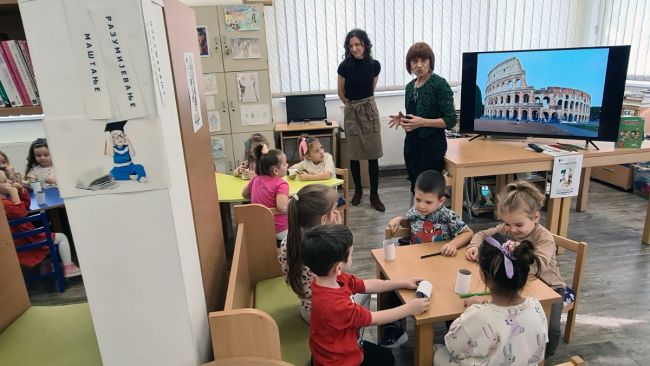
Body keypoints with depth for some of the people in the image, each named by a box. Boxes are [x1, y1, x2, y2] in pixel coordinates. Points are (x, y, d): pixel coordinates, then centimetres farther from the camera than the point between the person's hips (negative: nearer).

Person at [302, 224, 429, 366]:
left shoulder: (335, 279, -14)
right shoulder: (333, 304, -39)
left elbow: (367, 285, -1)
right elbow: (374, 318, -27)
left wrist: (403, 283, 2)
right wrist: (409, 309, -16)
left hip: (343, 347, 7)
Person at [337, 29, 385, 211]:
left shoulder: (374, 65, -5)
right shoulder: (345, 66, -9)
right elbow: (341, 93, 5)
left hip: (369, 110, 1)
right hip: (351, 112, -1)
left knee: (373, 155, 1)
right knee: (354, 155, 6)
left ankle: (374, 195, 9)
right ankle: (358, 190, 24)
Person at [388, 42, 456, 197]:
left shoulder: (439, 84, -12)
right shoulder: (410, 86, 10)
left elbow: (450, 120, -14)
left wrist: (422, 122, -24)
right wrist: (403, 119, 0)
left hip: (432, 144, -7)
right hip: (412, 142, 7)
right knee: (415, 188, 12)